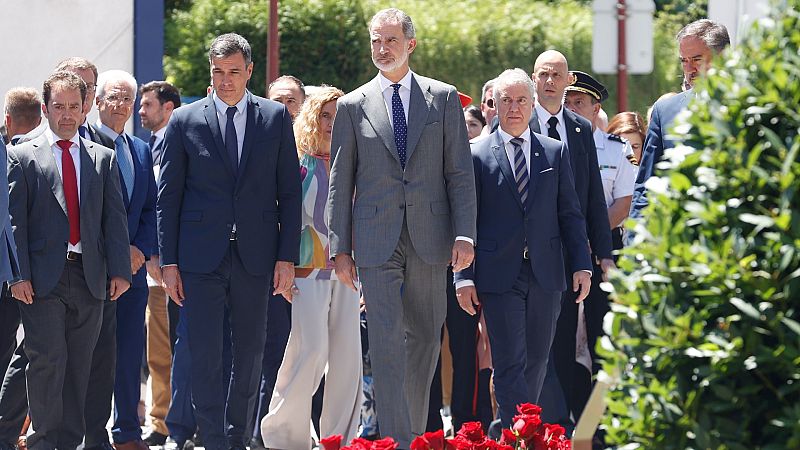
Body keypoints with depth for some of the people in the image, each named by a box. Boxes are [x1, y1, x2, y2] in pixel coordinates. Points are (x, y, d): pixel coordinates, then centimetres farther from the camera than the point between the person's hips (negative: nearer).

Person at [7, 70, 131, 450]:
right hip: (43, 277, -3)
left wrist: (119, 270, 0)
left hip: (90, 276, 3)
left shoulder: (103, 158, 14)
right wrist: (20, 275, -10)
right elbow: (15, 220, 0)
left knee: (79, 364, 5)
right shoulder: (23, 157, 5)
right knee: (48, 358, -10)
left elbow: (115, 217, 10)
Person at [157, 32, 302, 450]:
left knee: (250, 353, 7)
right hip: (201, 255, -1)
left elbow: (289, 193, 6)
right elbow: (168, 197, 4)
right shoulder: (184, 121, 3)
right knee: (204, 355, -7)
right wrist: (168, 262, -1)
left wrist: (287, 257, -1)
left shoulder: (275, 117, 6)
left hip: (255, 256, 1)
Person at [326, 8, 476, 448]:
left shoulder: (443, 98, 7)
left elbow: (460, 173, 4)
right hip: (376, 241, -1)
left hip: (430, 239, 1)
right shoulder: (352, 106, 6)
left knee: (424, 339, 9)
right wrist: (340, 247, 0)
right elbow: (340, 182, 6)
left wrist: (464, 234, -6)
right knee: (386, 344, -9)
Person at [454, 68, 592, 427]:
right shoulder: (477, 155, 3)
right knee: (509, 364, -7)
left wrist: (581, 265, 2)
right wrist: (464, 276, -6)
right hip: (499, 276, -3)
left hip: (546, 275, 3)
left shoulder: (556, 152, 11)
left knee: (536, 361, 9)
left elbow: (570, 214, 11)